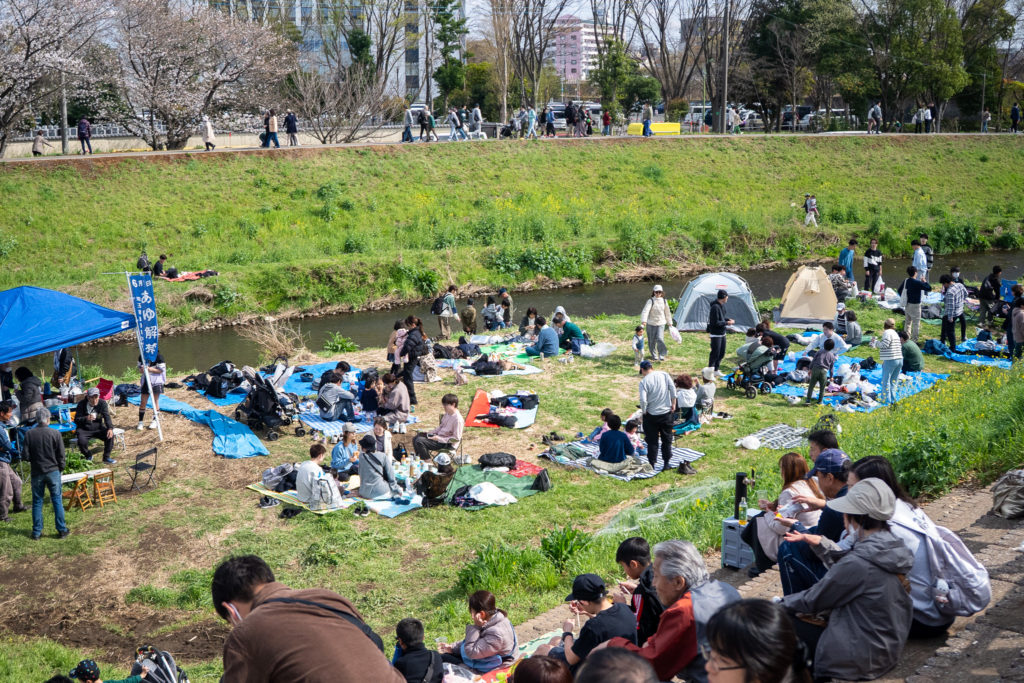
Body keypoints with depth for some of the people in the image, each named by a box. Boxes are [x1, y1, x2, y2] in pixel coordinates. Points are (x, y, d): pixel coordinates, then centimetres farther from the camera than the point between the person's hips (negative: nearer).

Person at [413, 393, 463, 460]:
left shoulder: (458, 419, -24)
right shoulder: (447, 414, 4)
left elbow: (456, 438, -22)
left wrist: (440, 439, -21)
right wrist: (432, 432, 3)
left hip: (448, 444, -10)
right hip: (438, 436, 10)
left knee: (419, 441, -20)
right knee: (415, 438, 8)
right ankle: (420, 459, 18)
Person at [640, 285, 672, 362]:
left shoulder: (664, 301, 2)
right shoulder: (651, 301, -11)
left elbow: (667, 313, 16)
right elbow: (645, 311, -25)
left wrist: (669, 323, 23)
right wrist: (644, 321, -40)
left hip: (661, 323, 1)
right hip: (651, 324, -1)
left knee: (660, 338, -16)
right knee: (652, 341, 7)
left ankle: (662, 355, -14)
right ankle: (654, 355, 25)